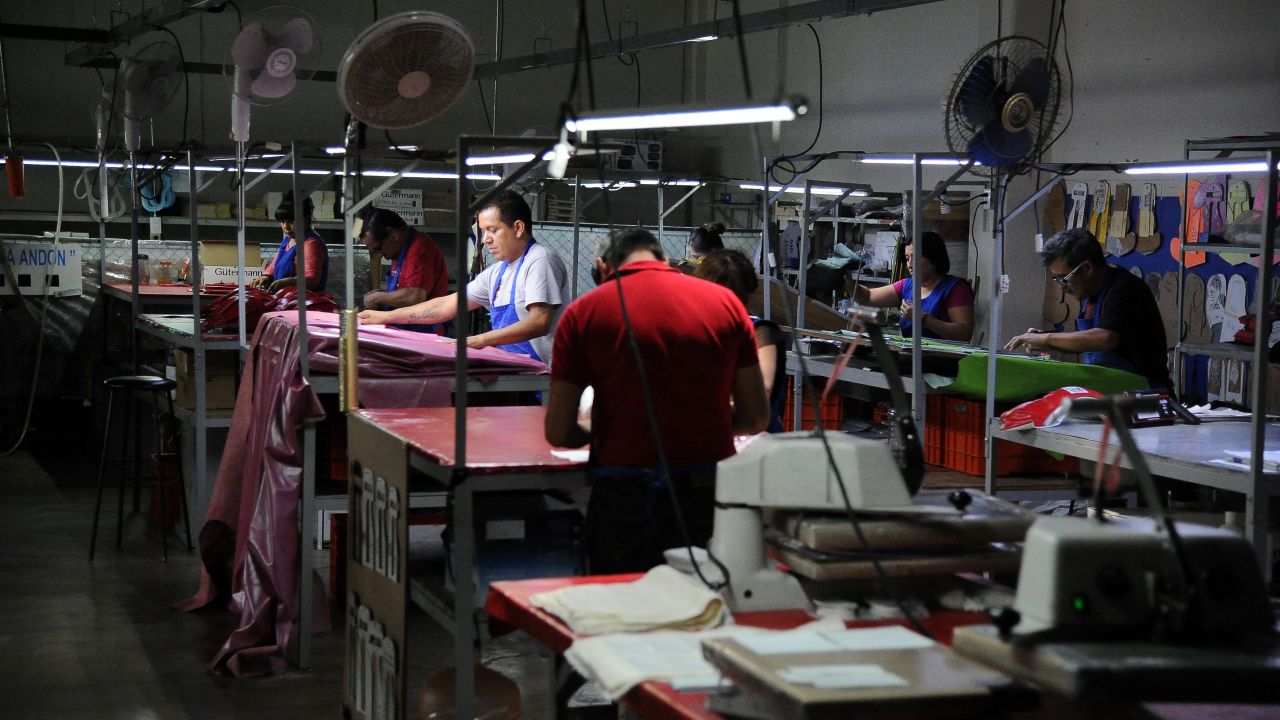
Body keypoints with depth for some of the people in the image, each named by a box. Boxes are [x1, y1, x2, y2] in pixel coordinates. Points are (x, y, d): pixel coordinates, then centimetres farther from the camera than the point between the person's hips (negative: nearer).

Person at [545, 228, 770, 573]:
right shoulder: (725, 302, 5)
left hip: (625, 495, -2)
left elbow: (558, 432, -2)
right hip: (710, 492, 2)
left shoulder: (583, 313, 0)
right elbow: (756, 418, 8)